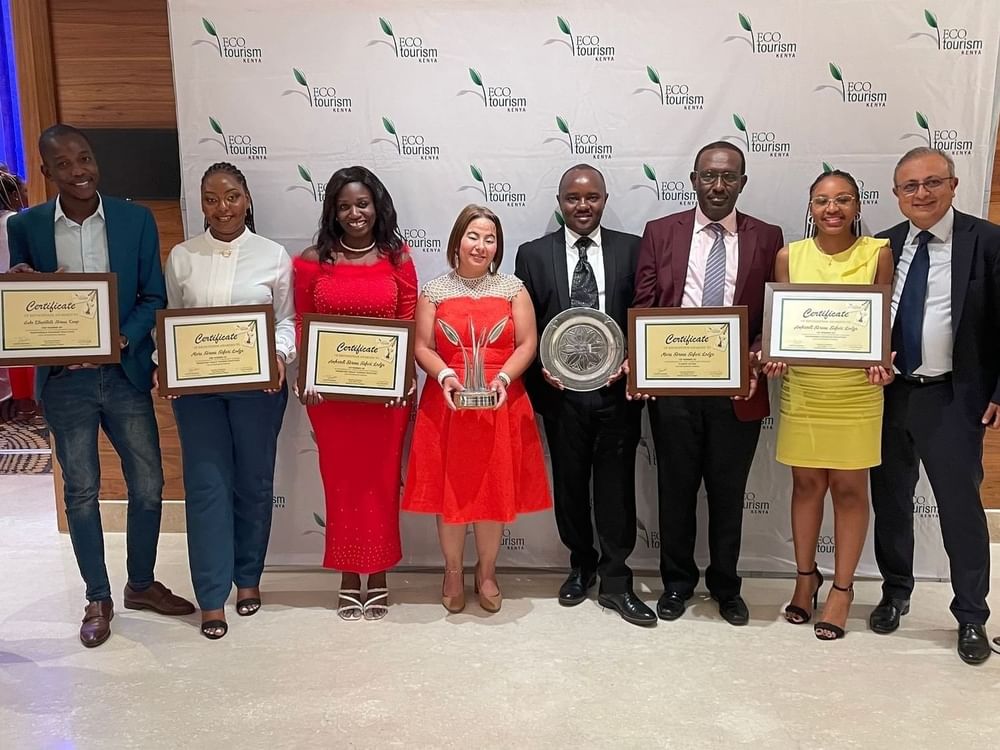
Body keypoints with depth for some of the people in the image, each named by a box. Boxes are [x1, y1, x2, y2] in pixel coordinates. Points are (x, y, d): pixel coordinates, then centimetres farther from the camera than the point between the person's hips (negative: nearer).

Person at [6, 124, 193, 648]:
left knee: (148, 485, 7)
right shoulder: (25, 225, -1)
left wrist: (122, 339, -18)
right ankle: (98, 598, 27)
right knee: (81, 492, 10)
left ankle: (141, 584, 30)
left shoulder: (136, 219, -2)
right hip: (64, 379, 0)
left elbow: (153, 297, -1)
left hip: (125, 373, 0)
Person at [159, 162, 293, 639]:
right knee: (206, 486, 0)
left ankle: (248, 578, 28)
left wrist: (279, 356, -15)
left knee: (253, 482, 9)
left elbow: (286, 319, 3)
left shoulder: (273, 255, 1)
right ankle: (212, 595, 10)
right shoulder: (182, 257, 5)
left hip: (257, 385, 0)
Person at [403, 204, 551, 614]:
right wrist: (444, 376, -17)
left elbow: (527, 344, 1)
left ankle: (487, 572, 24)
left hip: (501, 404, 0)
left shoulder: (513, 288, 5)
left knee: (496, 488, 6)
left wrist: (504, 377, -15)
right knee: (450, 488, 5)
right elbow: (421, 346, 1)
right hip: (447, 402, 0)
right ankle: (453, 571, 24)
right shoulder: (434, 290, 5)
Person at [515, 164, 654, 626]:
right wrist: (538, 370, -9)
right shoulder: (533, 254, 4)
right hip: (561, 390, 1)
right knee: (569, 484, 13)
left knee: (616, 485, 3)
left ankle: (615, 582, 16)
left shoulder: (631, 249, 4)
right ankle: (581, 565, 33)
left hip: (617, 386, -1)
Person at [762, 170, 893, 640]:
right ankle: (806, 575, 31)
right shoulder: (790, 256, 2)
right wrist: (774, 356, -13)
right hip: (801, 388, 1)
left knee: (849, 488, 7)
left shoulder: (878, 253, -2)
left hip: (856, 391, -1)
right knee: (806, 484, 12)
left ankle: (842, 587, 23)